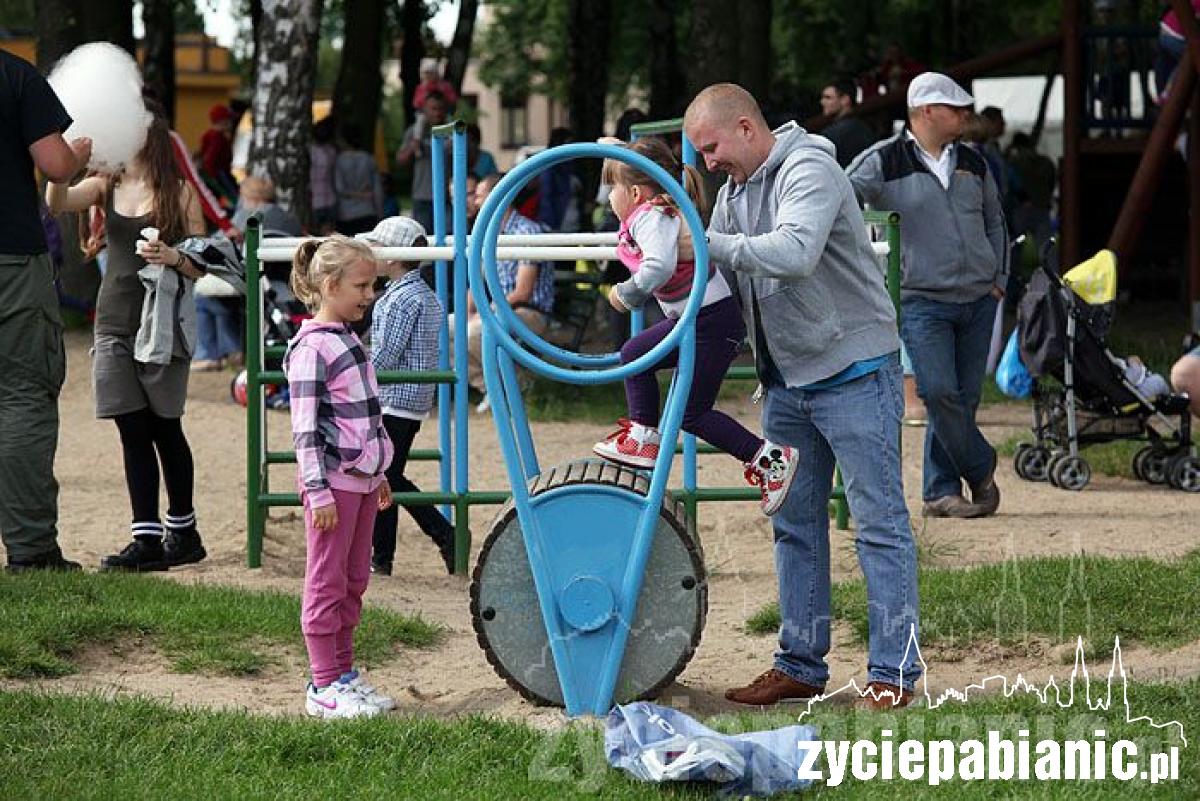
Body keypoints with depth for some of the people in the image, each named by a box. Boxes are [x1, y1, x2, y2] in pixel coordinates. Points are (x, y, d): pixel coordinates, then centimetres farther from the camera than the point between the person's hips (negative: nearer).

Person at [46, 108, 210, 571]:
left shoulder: (179, 194, 1)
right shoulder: (107, 186, 8)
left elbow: (201, 266, 2)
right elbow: (58, 202, -11)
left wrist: (172, 257, -19)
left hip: (162, 322, -3)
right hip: (115, 321, 3)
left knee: (165, 428, 3)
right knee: (133, 431, 1)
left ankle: (183, 530, 17)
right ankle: (147, 538, 1)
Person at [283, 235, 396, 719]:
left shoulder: (348, 340, 14)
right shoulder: (312, 347, -14)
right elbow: (305, 427, -17)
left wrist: (378, 474, 25)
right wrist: (319, 492, -21)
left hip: (360, 477, 9)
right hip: (332, 480, -9)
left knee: (354, 580, 13)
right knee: (327, 583, -3)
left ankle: (343, 674, 22)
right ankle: (324, 688, 1)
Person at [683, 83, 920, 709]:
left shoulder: (808, 171, -15)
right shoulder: (734, 191, 13)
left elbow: (795, 253, -32)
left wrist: (710, 245, -26)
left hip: (852, 371, -9)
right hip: (785, 381, 9)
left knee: (880, 523, -5)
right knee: (796, 526, 12)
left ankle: (893, 673, -5)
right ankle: (800, 665, 19)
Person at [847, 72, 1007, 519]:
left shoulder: (971, 163, 15)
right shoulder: (884, 163, -3)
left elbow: (994, 222, 25)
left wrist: (999, 278, 17)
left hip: (978, 299, 5)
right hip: (922, 301, -5)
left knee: (964, 398, 4)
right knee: (938, 392, -18)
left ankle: (941, 491, 12)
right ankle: (980, 469, 2)